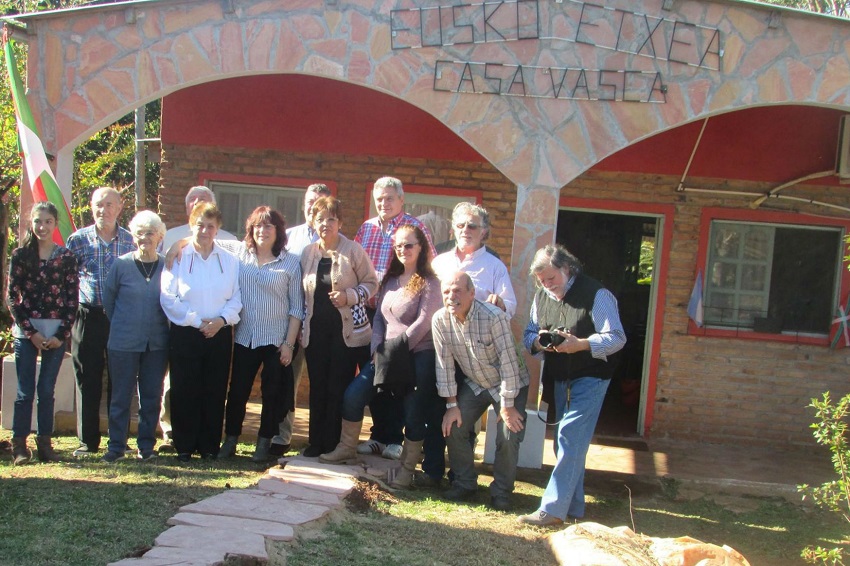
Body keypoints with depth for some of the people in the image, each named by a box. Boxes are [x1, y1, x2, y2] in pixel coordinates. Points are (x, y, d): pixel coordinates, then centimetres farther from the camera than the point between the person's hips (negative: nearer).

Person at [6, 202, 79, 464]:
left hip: (56, 333, 0)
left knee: (47, 390, 5)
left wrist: (61, 334, -7)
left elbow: (72, 298, 2)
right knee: (25, 391, 1)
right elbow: (11, 296, 0)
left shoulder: (66, 257, 3)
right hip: (26, 331, 0)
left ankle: (44, 443, 13)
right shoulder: (20, 255, 2)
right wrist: (30, 332, -7)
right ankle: (20, 445, 8)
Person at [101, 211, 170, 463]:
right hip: (124, 343, -1)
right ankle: (116, 446, 16)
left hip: (156, 344, 1)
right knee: (121, 396, 6)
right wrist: (121, 325, 12)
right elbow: (108, 298, 8)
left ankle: (146, 445, 21)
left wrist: (157, 326, 6)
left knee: (152, 396, 9)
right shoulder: (121, 264, -4)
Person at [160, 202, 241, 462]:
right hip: (185, 334, -2)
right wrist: (197, 320, -11)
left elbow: (237, 297, 5)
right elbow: (168, 297, -5)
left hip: (219, 334, 2)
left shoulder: (229, 261, 8)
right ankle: (184, 446, 11)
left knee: (215, 392, 4)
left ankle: (209, 446, 14)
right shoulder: (178, 258, 1)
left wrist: (221, 319, -12)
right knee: (184, 391, 0)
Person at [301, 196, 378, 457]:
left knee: (340, 387, 0)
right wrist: (301, 326, 11)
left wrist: (349, 296, -17)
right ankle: (316, 442, 17)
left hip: (346, 328, -4)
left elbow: (371, 283, -1)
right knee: (318, 386, 8)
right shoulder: (307, 253, 7)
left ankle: (334, 444, 10)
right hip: (316, 329, 4)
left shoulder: (353, 250, -5)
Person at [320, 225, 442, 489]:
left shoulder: (428, 283, -7)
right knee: (353, 394, -1)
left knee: (414, 412, -4)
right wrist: (377, 349, -2)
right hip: (387, 355, 6)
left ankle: (407, 468, 10)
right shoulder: (391, 280, 13)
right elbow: (379, 317, 12)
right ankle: (347, 449, 16)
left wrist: (398, 348, -17)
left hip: (419, 355, -6)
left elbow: (423, 322, -15)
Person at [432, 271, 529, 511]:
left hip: (510, 384, -4)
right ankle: (464, 483, 13)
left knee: (508, 437, -15)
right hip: (474, 384, 4)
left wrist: (508, 406, -23)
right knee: (453, 427, -7)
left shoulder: (493, 316, -31)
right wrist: (452, 404, -9)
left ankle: (502, 492, 7)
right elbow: (444, 363, -11)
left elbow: (508, 361, -27)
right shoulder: (440, 320, -18)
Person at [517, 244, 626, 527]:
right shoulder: (542, 296, 7)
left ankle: (553, 509, -15)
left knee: (570, 442, -13)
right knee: (569, 444, 12)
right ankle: (573, 506, 21)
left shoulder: (596, 294, -14)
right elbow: (529, 334, 10)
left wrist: (580, 344, -29)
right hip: (559, 379, 7)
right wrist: (538, 341, -14)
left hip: (589, 379, -7)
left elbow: (617, 338, -17)